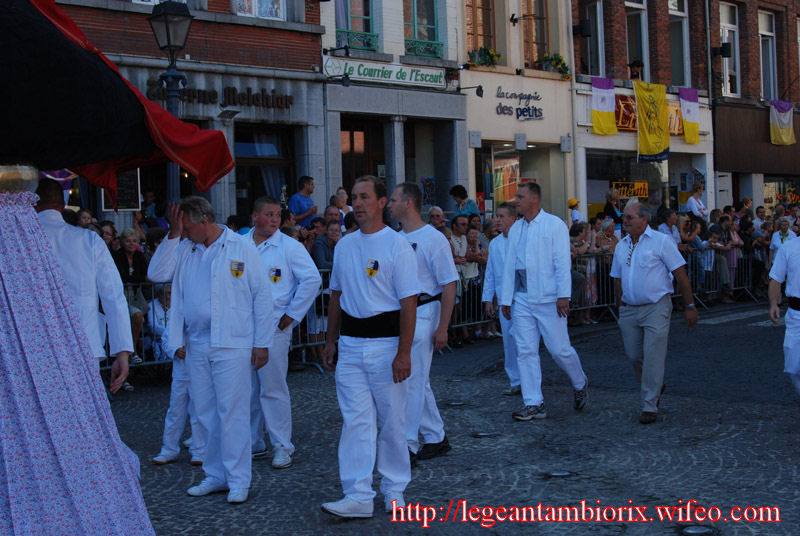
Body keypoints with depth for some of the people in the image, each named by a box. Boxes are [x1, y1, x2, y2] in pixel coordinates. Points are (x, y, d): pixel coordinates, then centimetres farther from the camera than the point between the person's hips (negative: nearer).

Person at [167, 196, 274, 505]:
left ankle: (237, 480, 4)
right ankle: (215, 475, 20)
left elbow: (262, 297, -1)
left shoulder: (242, 250, -1)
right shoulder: (188, 255, 12)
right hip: (196, 346, 5)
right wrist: (177, 339, 7)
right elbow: (177, 300, 17)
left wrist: (262, 344, -4)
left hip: (232, 346, -5)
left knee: (232, 413, -4)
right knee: (206, 413, 9)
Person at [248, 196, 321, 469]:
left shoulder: (289, 247, -2)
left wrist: (291, 315, -7)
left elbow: (312, 279, -7)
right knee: (247, 390, 10)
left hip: (273, 327, -4)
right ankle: (253, 444, 23)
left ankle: (282, 446, 5)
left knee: (273, 389, -5)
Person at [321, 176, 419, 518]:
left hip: (385, 343, -5)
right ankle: (358, 496, 2)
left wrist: (403, 353, -16)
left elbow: (408, 303, -12)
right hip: (350, 346, 5)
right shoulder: (344, 245, 10)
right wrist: (331, 341, 16)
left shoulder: (397, 246, -8)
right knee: (355, 421, 0)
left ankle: (394, 490, 20)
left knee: (392, 421, 6)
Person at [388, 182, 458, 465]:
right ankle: (436, 439, 24)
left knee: (412, 380, -8)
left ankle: (408, 446, -3)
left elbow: (449, 285, -13)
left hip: (422, 316, -8)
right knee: (418, 381, 13)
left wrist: (442, 328, -16)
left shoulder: (433, 239, -11)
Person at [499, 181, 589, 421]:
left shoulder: (554, 225, -4)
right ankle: (534, 405, 6)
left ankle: (580, 384, 27)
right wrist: (506, 299, 10)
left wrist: (563, 295, -15)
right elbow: (509, 264, 14)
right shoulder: (515, 228, 13)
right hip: (522, 300, 5)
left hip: (548, 300, -5)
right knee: (526, 351, 1)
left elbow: (562, 262, -9)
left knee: (559, 348, -1)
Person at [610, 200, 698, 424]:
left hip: (656, 307, -5)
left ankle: (650, 406, -2)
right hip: (629, 310, 6)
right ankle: (655, 387, 35)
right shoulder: (621, 246, 12)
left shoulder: (661, 241, -5)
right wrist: (621, 309, 16)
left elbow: (680, 275, -5)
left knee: (653, 357, -8)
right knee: (634, 356, 8)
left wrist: (689, 306, -7)